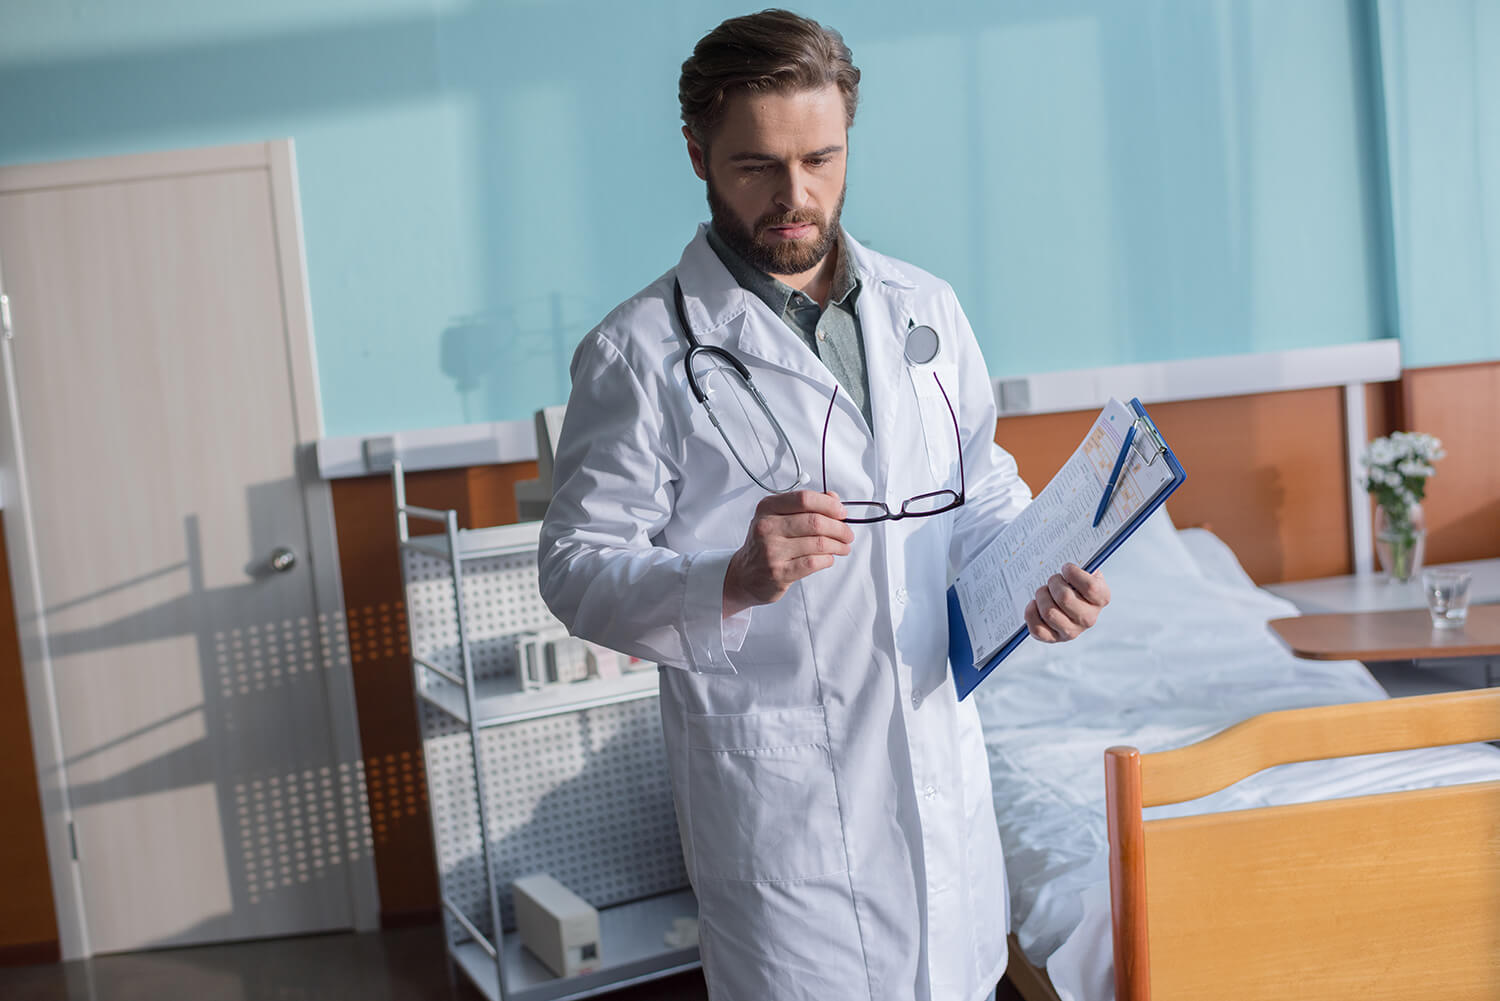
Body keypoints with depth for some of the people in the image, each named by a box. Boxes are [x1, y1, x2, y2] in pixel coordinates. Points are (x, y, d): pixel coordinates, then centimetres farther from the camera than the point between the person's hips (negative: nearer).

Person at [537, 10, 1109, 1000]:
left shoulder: (926, 307, 7)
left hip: (939, 748, 5)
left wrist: (1039, 573, -2)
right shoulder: (642, 352, -10)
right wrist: (734, 580, -29)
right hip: (779, 784, -5)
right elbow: (579, 570, -11)